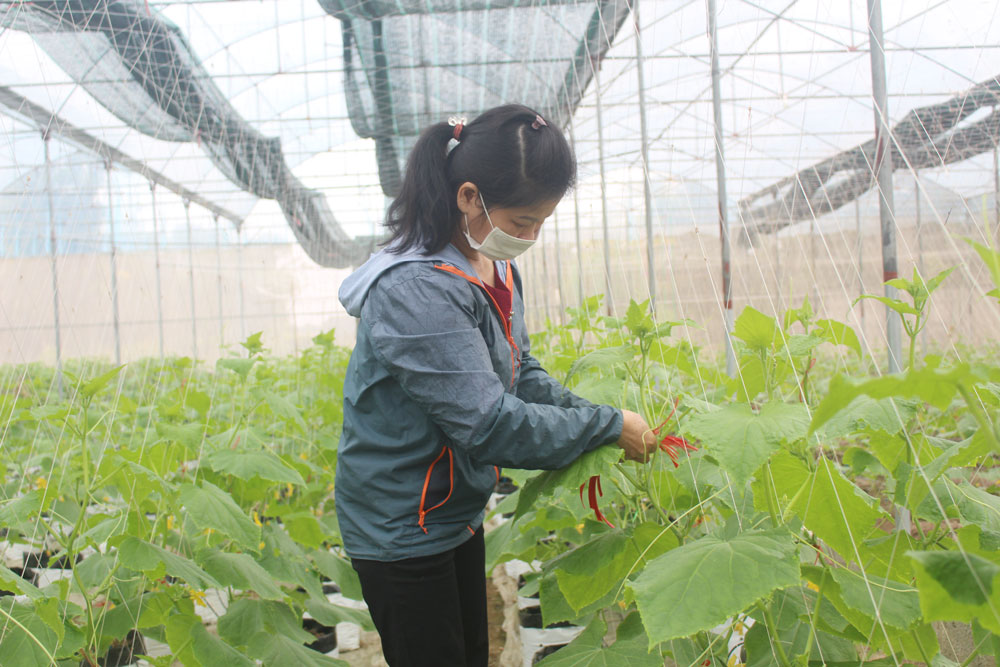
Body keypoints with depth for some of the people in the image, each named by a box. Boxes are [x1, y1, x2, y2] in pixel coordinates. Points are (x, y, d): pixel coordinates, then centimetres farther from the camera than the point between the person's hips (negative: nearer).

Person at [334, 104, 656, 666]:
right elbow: (489, 425, -31)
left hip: (458, 512, 8)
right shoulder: (415, 292, -30)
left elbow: (520, 369, 9)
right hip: (401, 530, -8)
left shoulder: (496, 270, -1)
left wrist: (586, 412, -8)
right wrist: (607, 426, -22)